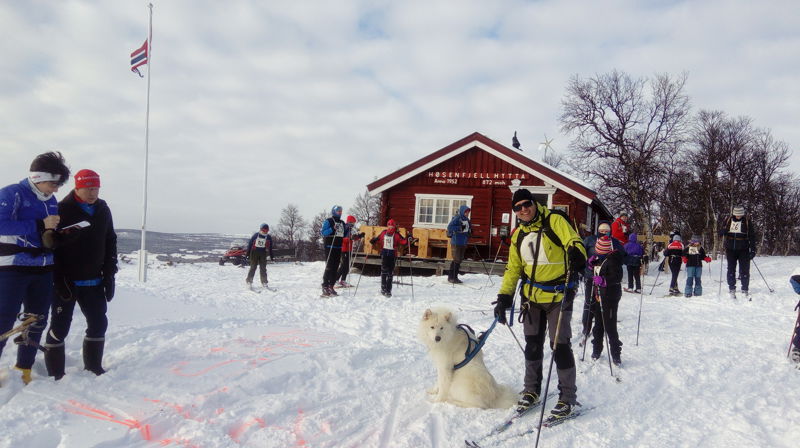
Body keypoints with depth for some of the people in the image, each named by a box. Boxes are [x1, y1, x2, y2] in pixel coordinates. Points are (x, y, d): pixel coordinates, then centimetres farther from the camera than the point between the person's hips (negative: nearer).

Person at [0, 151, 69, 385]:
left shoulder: (51, 200, 10)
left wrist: (53, 236, -4)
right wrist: (40, 225, -23)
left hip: (43, 269, 7)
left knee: (38, 321, 11)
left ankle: (24, 368, 24)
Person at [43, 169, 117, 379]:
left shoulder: (103, 210, 6)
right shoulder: (63, 210, -11)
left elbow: (110, 244, 11)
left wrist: (109, 275, 6)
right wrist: (59, 280, -16)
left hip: (94, 282, 5)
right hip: (66, 282, -5)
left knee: (99, 323, 9)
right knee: (60, 326, 2)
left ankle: (93, 366, 23)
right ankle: (55, 372, 13)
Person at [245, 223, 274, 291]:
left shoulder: (269, 237, 3)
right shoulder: (255, 235, -5)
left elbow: (270, 248, 11)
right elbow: (250, 244, 0)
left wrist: (271, 256, 10)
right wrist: (248, 254, -3)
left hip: (263, 254, 2)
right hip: (254, 252, -2)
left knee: (263, 268, 3)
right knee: (253, 268, -2)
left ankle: (264, 283, 9)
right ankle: (249, 282, 5)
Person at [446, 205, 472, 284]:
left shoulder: (467, 220, 12)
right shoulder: (457, 218, -12)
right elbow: (449, 227, -21)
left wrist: (470, 231, 4)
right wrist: (460, 228, -26)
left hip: (463, 243, 8)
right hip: (456, 242, -8)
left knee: (460, 259, 10)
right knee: (456, 259, -7)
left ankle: (455, 277, 18)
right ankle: (451, 277, 1)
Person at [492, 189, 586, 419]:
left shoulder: (555, 221, -9)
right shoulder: (518, 234, 9)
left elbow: (574, 242, -21)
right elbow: (513, 268, 13)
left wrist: (576, 253, -44)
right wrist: (504, 296, 6)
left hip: (558, 295, -5)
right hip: (531, 296, 6)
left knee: (559, 345, -4)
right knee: (532, 344, 12)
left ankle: (567, 397, 12)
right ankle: (531, 390, 27)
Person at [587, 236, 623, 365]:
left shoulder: (612, 259, -15)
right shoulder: (599, 258, 12)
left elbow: (617, 277, -23)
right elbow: (595, 271, 26)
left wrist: (603, 280, -35)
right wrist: (591, 263, 6)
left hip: (610, 297, -9)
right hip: (599, 296, 9)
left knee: (610, 326, -5)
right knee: (598, 324, 16)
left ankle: (616, 354, 5)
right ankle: (597, 350, 28)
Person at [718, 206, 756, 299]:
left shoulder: (747, 222, -1)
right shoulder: (728, 220, 4)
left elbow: (752, 236, 1)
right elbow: (720, 232, 11)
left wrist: (753, 250, -5)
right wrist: (723, 231, -14)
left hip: (743, 250, -2)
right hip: (730, 249, 2)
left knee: (744, 270, -1)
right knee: (731, 269, 4)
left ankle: (745, 290, 8)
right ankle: (732, 289, 12)